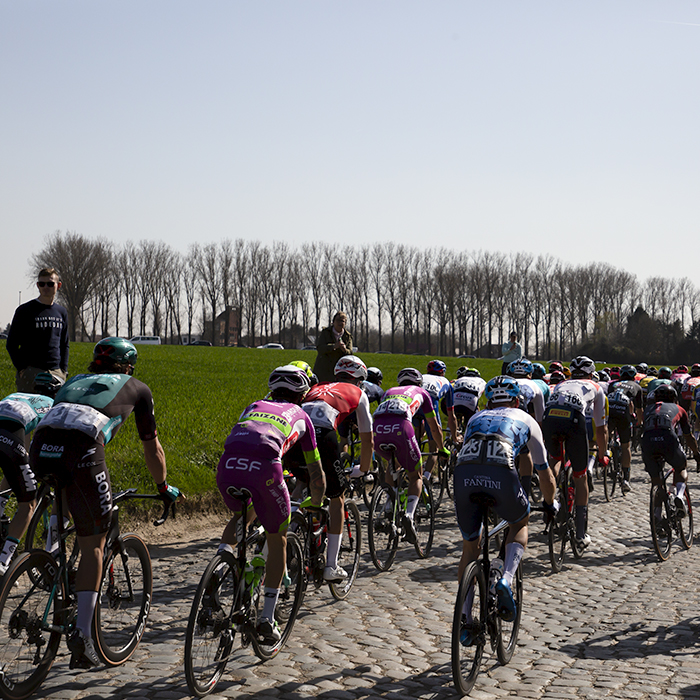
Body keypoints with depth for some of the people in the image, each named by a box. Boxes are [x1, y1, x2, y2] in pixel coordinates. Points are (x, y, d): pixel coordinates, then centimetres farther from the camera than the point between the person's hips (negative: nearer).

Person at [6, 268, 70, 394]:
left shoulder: (62, 312, 15)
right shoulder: (25, 311, 2)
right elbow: (12, 344, 2)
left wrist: (64, 370, 10)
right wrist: (22, 369, -7)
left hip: (56, 373, 4)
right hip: (30, 373, -4)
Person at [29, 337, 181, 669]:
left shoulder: (74, 381, 38)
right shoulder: (137, 389, 29)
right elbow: (152, 449, 36)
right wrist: (164, 487, 52)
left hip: (41, 445, 4)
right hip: (82, 450, -4)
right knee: (93, 545, 7)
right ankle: (82, 635, 1)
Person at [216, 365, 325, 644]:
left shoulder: (253, 406, 37)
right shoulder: (300, 415, 31)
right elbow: (316, 473, 37)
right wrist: (316, 506, 55)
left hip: (228, 464, 3)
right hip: (264, 467, -3)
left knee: (239, 517, 36)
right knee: (277, 539, 18)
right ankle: (267, 618, 18)